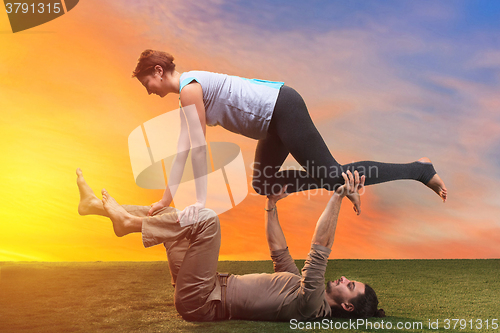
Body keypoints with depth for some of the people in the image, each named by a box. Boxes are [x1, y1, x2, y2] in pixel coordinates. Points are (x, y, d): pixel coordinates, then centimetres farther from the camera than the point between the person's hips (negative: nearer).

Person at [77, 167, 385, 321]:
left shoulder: (312, 304, -16)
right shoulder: (302, 288, 10)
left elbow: (320, 250, -27)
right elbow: (280, 252, 18)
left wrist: (339, 197, -29)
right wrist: (272, 206, 17)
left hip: (201, 301, -9)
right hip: (216, 289, 9)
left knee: (206, 218, -22)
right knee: (169, 212, 9)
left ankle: (128, 221, -9)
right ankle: (97, 205, 13)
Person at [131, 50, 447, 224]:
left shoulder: (189, 88, -13)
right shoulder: (186, 96, 17)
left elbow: (199, 147, -14)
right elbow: (183, 151, 18)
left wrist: (201, 199, -9)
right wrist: (167, 198, 18)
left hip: (282, 109, -10)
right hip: (274, 118, 10)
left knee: (331, 174, -11)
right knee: (263, 185, 16)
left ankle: (419, 169, -1)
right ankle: (342, 182, 18)